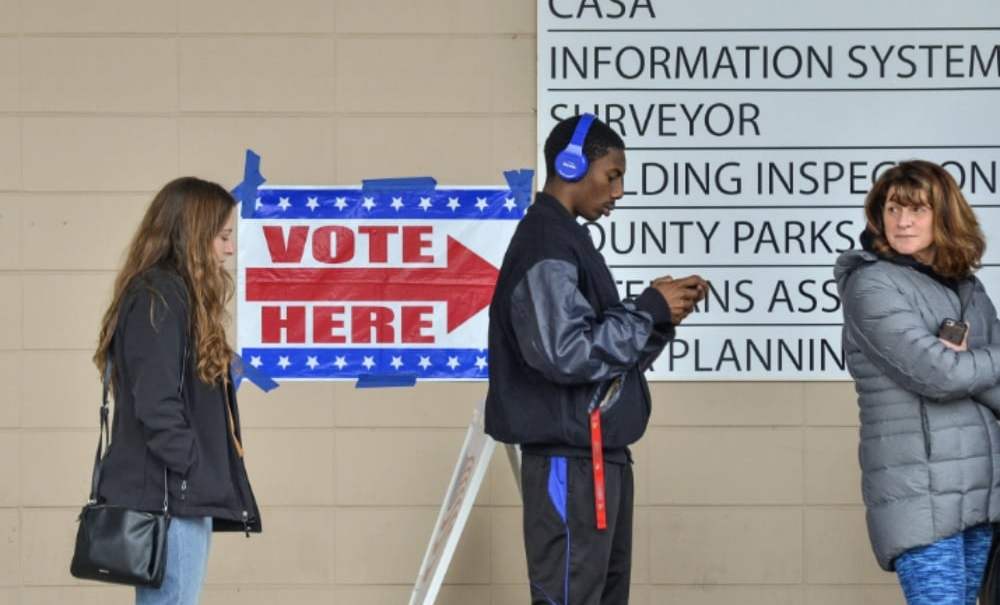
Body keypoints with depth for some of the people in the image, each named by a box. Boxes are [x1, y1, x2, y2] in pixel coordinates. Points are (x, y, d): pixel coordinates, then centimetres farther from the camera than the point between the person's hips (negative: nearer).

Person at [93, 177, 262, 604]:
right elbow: (156, 403, -19)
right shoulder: (159, 299, -11)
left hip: (187, 495, 10)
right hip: (171, 494, -10)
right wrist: (193, 472, -17)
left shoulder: (178, 295, 20)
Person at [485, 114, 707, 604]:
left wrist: (659, 310, 4)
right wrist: (650, 310, -14)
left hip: (600, 455, 10)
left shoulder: (567, 241, 17)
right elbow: (566, 354, -24)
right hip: (569, 461, -10)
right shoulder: (546, 247, -14)